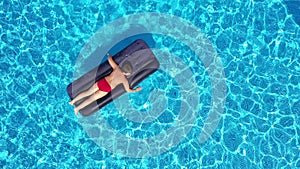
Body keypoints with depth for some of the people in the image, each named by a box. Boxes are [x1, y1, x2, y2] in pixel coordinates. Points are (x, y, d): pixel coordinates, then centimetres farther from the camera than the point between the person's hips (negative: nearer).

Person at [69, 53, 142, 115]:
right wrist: (136, 90, 19)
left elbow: (110, 59, 11)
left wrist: (109, 55, 34)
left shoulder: (116, 68, 4)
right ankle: (77, 108, 0)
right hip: (106, 89, -4)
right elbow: (128, 90, 3)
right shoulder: (125, 80, -4)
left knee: (87, 92, 11)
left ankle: (72, 101, 12)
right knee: (91, 98, 2)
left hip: (102, 81, 4)